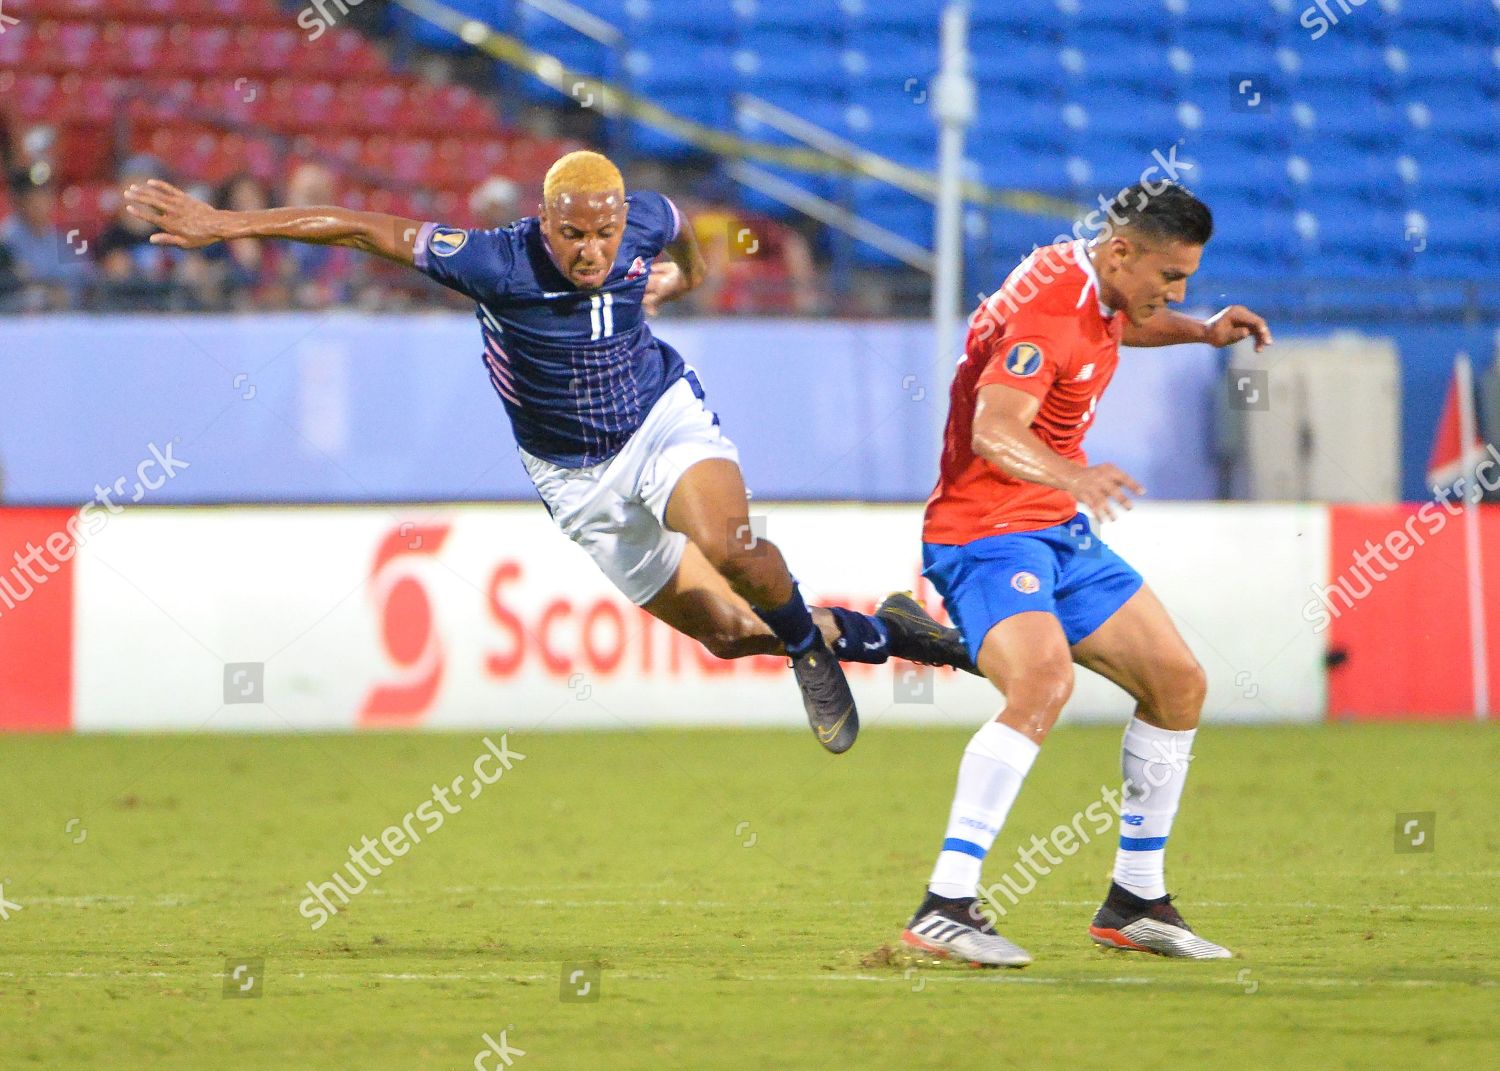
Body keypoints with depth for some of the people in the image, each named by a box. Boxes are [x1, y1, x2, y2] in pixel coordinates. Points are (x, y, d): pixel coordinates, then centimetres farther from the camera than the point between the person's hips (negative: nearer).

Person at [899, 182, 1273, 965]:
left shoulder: (1095, 289, 7)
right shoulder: (1047, 310, -22)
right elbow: (993, 432, -37)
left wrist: (1200, 332, 19)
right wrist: (1071, 475, -55)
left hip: (1057, 532, 10)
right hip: (987, 530, -10)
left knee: (1177, 682, 10)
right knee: (1044, 681, -33)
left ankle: (1136, 903, 21)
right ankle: (945, 908, -35)